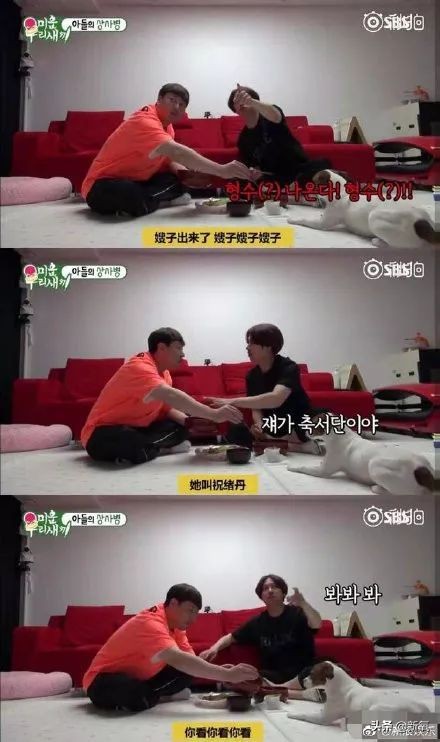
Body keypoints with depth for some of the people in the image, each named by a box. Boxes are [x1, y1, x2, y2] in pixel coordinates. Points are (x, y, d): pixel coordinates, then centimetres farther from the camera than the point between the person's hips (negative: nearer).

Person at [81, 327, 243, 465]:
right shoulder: (140, 367, -24)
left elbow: (168, 407, 8)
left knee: (180, 428, -1)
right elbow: (170, 395, -37)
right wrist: (213, 414, -41)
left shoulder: (163, 372, 8)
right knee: (132, 444, -40)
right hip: (102, 434, -9)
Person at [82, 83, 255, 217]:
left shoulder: (165, 121, 6)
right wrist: (222, 171, -42)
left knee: (180, 181, 1)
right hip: (103, 185, -10)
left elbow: (171, 158, 9)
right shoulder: (145, 122, -25)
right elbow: (177, 152, -38)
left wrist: (187, 173, -15)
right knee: (131, 196, -42)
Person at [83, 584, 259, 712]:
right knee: (136, 694, -40)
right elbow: (178, 659, -45)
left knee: (186, 672, -7)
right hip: (103, 681, -8)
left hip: (138, 677, 8)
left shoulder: (175, 622, 0)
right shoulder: (151, 623, -30)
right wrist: (227, 675, -48)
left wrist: (221, 673, -23)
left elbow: (190, 659, -2)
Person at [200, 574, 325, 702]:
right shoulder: (257, 622, 12)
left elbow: (316, 625, -19)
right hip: (273, 676, 3)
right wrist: (215, 648, -2)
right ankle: (302, 694, -31)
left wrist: (303, 603, -32)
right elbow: (231, 637, 18)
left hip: (302, 673, -3)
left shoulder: (298, 613, 2)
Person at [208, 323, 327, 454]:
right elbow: (257, 407, 2)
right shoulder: (252, 375, 2)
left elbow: (276, 399, -36)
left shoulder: (288, 367, -18)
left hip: (300, 426, -6)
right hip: (273, 429, 6)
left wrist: (233, 402, -41)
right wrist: (259, 426, -24)